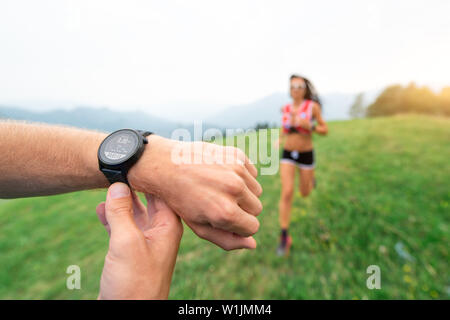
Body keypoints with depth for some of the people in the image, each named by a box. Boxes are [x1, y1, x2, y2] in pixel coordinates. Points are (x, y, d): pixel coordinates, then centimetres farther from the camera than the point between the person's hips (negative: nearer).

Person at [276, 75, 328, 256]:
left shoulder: (313, 106, -9)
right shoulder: (286, 108, 1)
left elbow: (325, 130, -4)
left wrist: (308, 126, -25)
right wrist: (280, 139, 1)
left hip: (306, 155, -1)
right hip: (288, 155, 1)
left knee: (305, 193, 16)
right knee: (287, 193, -16)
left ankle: (310, 179, 55)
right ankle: (285, 238, -8)